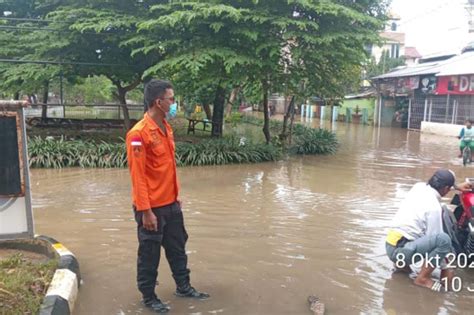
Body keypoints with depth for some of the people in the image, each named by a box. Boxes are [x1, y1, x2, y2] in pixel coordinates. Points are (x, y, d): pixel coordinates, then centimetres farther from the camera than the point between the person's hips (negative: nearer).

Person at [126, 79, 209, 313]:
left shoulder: (166, 128, 7)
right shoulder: (139, 133, -19)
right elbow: (138, 177, -20)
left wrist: (175, 196, 17)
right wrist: (146, 211, -20)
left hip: (171, 204, 8)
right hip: (152, 207, -8)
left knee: (177, 248, 20)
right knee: (149, 254, 9)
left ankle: (184, 287, 37)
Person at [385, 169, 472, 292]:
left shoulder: (419, 186, 6)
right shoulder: (434, 207, -16)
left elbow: (435, 185, 33)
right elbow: (436, 238, -13)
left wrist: (457, 187, 34)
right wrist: (446, 268, -4)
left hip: (391, 245, 9)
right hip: (400, 250, -9)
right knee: (444, 239, -24)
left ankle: (401, 263, 20)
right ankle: (423, 278, -12)